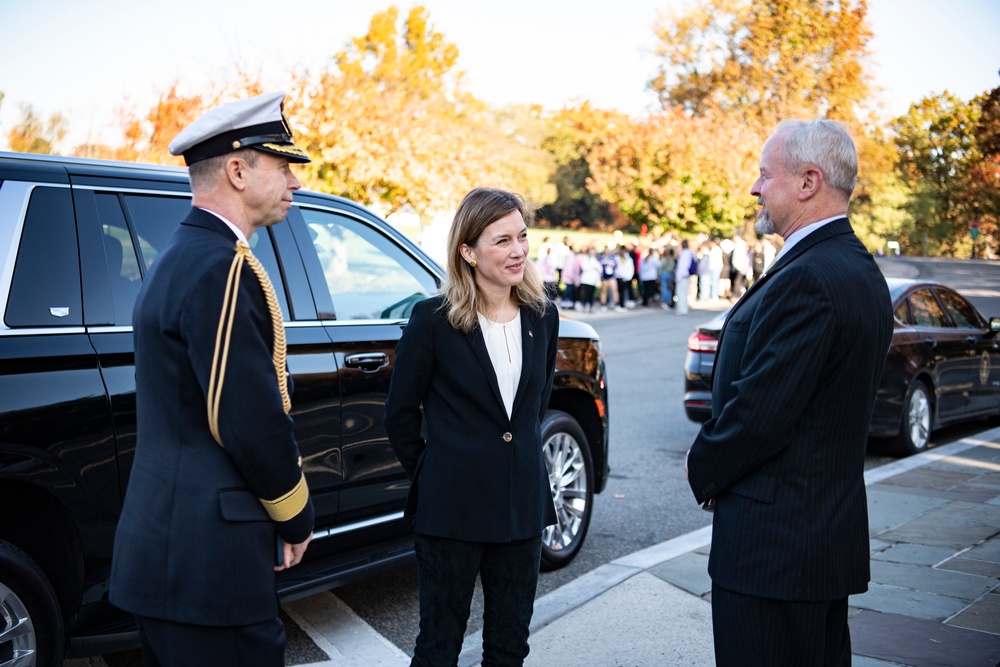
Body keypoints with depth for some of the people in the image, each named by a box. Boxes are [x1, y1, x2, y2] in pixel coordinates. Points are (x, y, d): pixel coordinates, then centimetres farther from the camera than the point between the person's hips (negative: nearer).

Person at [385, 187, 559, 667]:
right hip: (453, 506, -4)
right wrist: (428, 474, 2)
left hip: (523, 503, 5)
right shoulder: (433, 318, -10)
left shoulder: (542, 316, 3)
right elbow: (400, 412, -3)